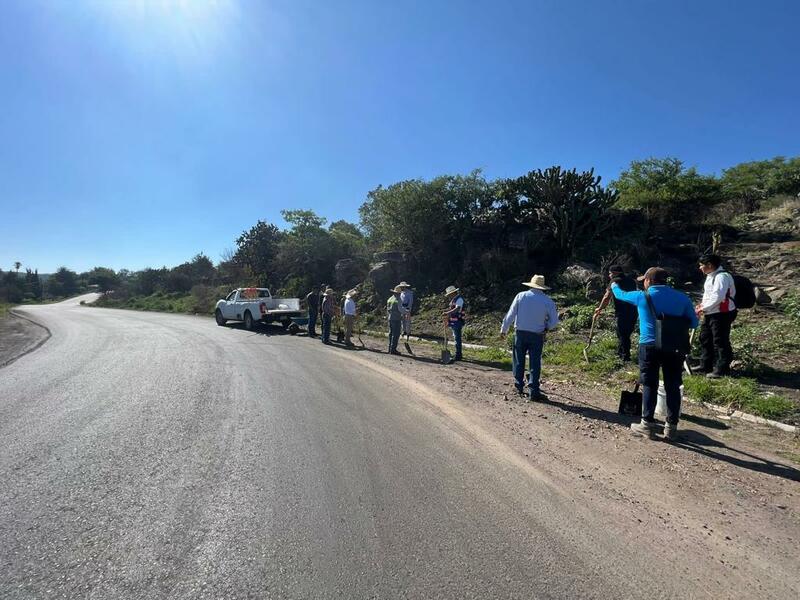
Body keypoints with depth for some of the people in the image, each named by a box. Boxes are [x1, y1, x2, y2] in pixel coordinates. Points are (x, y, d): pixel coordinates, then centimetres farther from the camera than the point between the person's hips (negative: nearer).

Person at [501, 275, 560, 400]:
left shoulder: (521, 296, -4)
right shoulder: (548, 301, -4)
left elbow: (510, 314, -1)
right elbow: (554, 321, 0)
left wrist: (504, 329, 9)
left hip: (520, 333, 1)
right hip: (537, 335, -1)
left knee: (519, 361, 14)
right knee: (535, 363, 4)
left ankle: (519, 386, 25)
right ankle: (533, 391, 3)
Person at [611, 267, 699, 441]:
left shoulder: (642, 296, -2)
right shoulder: (682, 297, 4)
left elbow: (621, 294, 17)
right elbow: (694, 323, 9)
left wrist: (614, 285, 39)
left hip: (650, 346, -2)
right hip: (674, 347, 2)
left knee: (650, 385, 6)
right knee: (673, 387, 10)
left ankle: (648, 424, 11)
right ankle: (671, 427, 17)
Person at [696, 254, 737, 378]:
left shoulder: (722, 276, -19)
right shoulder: (711, 276, 13)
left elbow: (717, 297, -26)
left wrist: (703, 308, -17)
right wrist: (702, 305, 7)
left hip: (722, 314, -11)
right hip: (710, 314, 11)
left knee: (720, 341, -3)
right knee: (705, 338, 17)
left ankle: (722, 369, 6)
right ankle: (706, 365, 29)